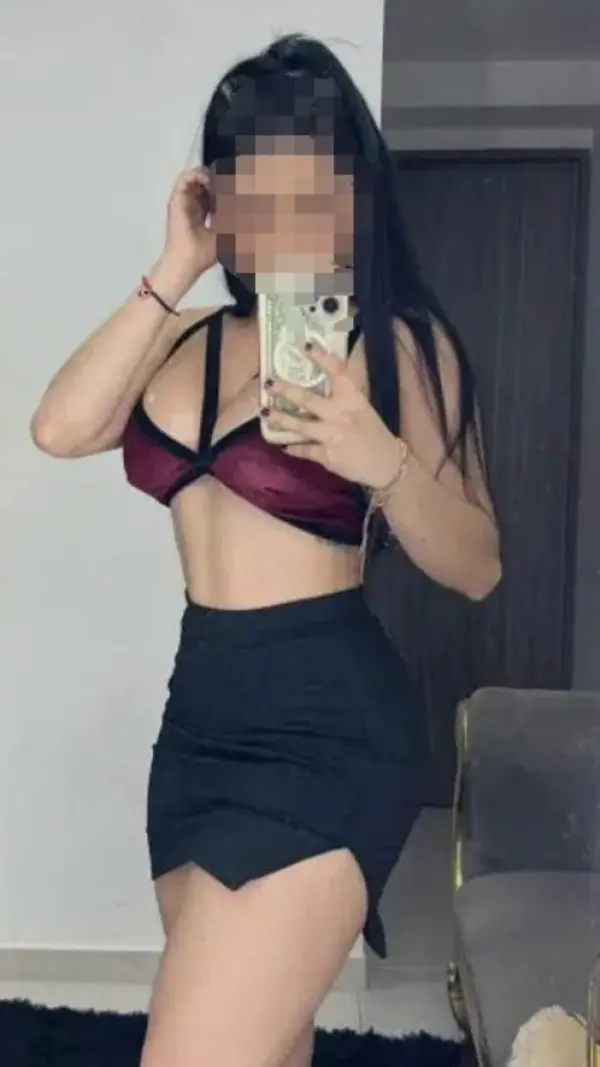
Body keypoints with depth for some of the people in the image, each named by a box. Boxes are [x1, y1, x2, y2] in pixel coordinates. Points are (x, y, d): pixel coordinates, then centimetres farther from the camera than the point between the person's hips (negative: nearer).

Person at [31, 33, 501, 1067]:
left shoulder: (397, 341, -6)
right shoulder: (186, 337, 10)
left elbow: (475, 569, -6)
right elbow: (59, 429, -7)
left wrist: (385, 463, -24)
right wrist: (173, 271, -6)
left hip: (329, 722, -6)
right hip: (200, 711, 6)